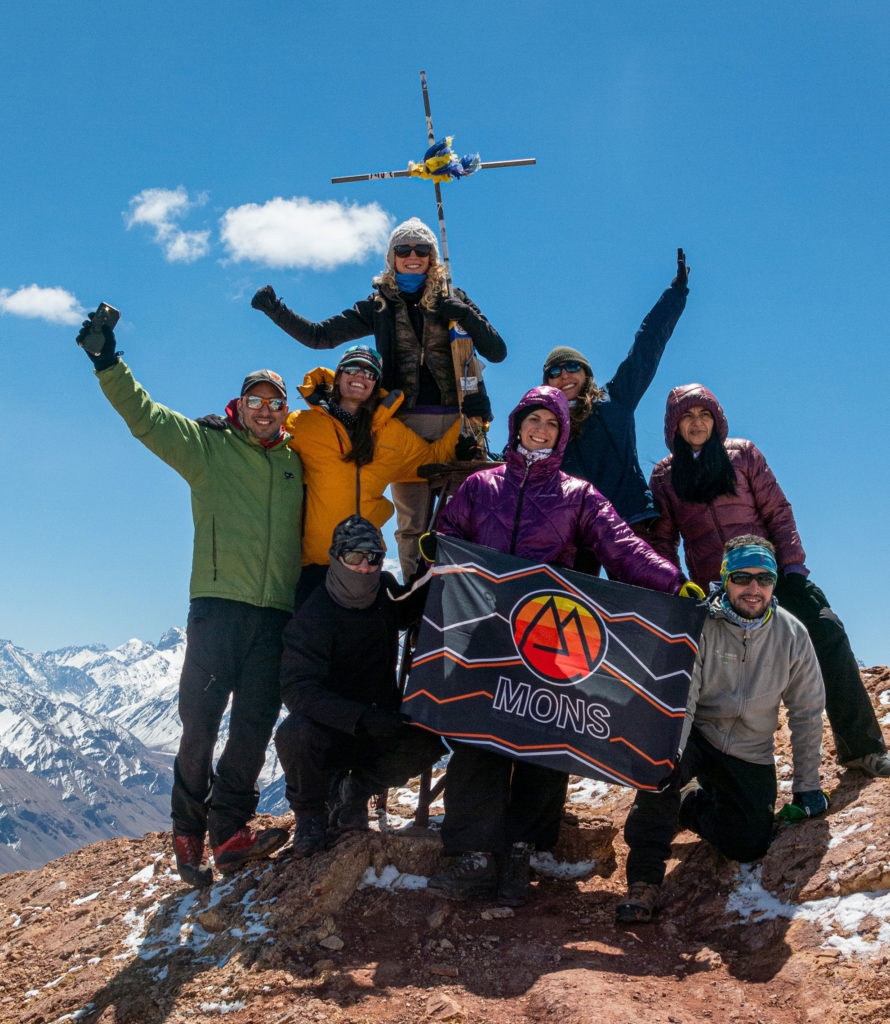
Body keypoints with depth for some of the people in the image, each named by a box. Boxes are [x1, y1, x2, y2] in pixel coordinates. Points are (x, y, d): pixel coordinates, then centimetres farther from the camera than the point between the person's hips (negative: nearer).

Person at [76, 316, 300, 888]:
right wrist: (109, 363, -13)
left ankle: (229, 828, 4)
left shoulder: (297, 461, 17)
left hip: (277, 611, 3)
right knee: (200, 722, -2)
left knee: (256, 724, -1)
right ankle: (189, 831, 11)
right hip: (218, 604, -3)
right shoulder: (207, 446, 8)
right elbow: (145, 416, -1)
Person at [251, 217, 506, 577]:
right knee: (412, 522, -4)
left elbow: (497, 352, 7)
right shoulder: (380, 305, 15)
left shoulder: (451, 300, 13)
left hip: (456, 418, 0)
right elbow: (319, 336, 13)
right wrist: (276, 310, 3)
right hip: (407, 421, 0)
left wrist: (465, 315, -6)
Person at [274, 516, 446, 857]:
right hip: (328, 731, -4)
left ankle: (358, 787, 4)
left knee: (431, 737, -25)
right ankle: (310, 813, -4)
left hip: (378, 724, 4)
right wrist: (361, 719, -39)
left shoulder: (387, 595, 1)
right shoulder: (314, 616, -17)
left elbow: (419, 600, 25)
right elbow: (297, 690, -27)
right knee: (294, 734, -37)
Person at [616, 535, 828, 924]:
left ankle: (690, 804, 23)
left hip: (749, 753, 3)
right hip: (694, 734, -3)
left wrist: (806, 786, 2)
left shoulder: (792, 636, -8)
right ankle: (645, 877, -22)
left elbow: (807, 712, 2)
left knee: (749, 845, -10)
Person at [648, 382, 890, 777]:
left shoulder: (742, 454, 9)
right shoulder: (664, 476, 10)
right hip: (713, 587, 0)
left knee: (827, 631, -15)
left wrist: (793, 563, -4)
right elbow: (662, 539, 11)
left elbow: (776, 510, 6)